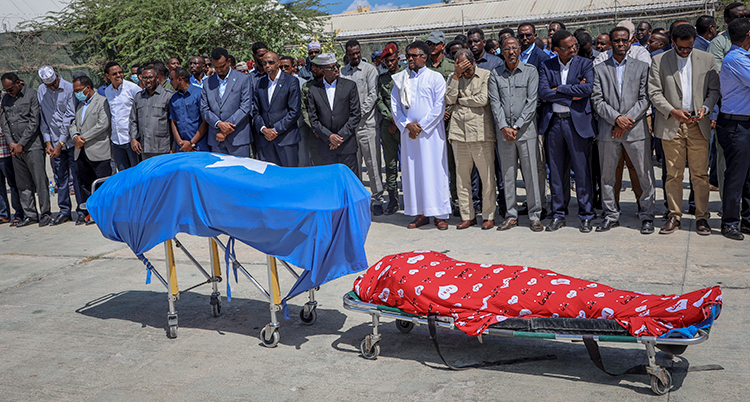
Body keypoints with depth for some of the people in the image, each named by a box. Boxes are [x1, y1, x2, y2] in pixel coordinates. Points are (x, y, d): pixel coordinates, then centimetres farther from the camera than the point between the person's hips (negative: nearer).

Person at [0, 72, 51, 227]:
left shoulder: (31, 95, -3)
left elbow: (34, 122, -8)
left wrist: (21, 143, -10)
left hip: (32, 145, -6)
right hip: (15, 147, 6)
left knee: (40, 180, -5)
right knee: (23, 183, 7)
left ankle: (45, 213, 1)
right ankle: (30, 214, 13)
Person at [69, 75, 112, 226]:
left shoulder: (102, 102, -5)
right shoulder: (80, 104, 21)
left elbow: (103, 124, -15)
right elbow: (73, 124, 18)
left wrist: (84, 138, -13)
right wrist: (75, 136, -4)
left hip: (98, 151, -7)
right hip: (81, 152, 7)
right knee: (85, 183, 11)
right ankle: (86, 211, 17)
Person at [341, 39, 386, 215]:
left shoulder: (369, 69, 3)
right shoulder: (341, 72, 12)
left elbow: (373, 94, -5)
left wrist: (360, 112, -11)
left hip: (366, 123, -3)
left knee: (372, 162, -3)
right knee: (353, 163, 7)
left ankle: (377, 198, 5)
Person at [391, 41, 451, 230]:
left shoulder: (435, 78, 2)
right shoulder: (401, 79, 11)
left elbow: (439, 106, -5)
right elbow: (395, 105, 9)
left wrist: (421, 126, -10)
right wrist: (406, 124, -6)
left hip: (430, 131, -3)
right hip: (408, 133, 4)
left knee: (434, 170, -4)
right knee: (413, 172, 4)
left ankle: (439, 214, 2)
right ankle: (421, 214, 11)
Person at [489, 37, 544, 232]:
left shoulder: (530, 71, 3)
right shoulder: (495, 74, 9)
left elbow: (531, 102, -4)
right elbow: (495, 102, 1)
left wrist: (517, 126, -11)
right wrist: (504, 127, -11)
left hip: (526, 128, -2)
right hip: (503, 130, 2)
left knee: (531, 173, -2)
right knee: (508, 174, 6)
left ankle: (535, 216, 7)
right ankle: (511, 215, 15)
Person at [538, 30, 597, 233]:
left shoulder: (585, 64, 3)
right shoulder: (546, 66, 8)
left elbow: (588, 88, -14)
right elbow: (543, 92, -6)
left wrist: (558, 90, -10)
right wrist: (572, 95, -10)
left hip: (577, 122, -2)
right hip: (553, 122, 2)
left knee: (581, 170, 0)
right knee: (555, 171, 7)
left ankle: (586, 216, 10)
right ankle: (558, 215, 18)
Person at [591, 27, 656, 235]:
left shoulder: (641, 67, 10)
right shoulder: (599, 69, 10)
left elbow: (645, 99, 2)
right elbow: (597, 101, 1)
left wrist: (628, 120, -10)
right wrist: (616, 118, -12)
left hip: (636, 129, -1)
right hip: (608, 131, 1)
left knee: (645, 174, -1)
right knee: (607, 175, 6)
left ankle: (646, 215, 11)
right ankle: (611, 215, 18)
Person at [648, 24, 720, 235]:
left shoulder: (707, 59, 10)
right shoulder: (659, 60, 4)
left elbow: (714, 89, 10)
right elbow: (654, 92, -1)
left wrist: (705, 107, -9)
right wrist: (672, 111, -13)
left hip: (698, 124, 1)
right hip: (671, 125, -1)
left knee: (700, 173, 2)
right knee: (673, 174, 2)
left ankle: (701, 216, 12)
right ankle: (674, 216, 13)